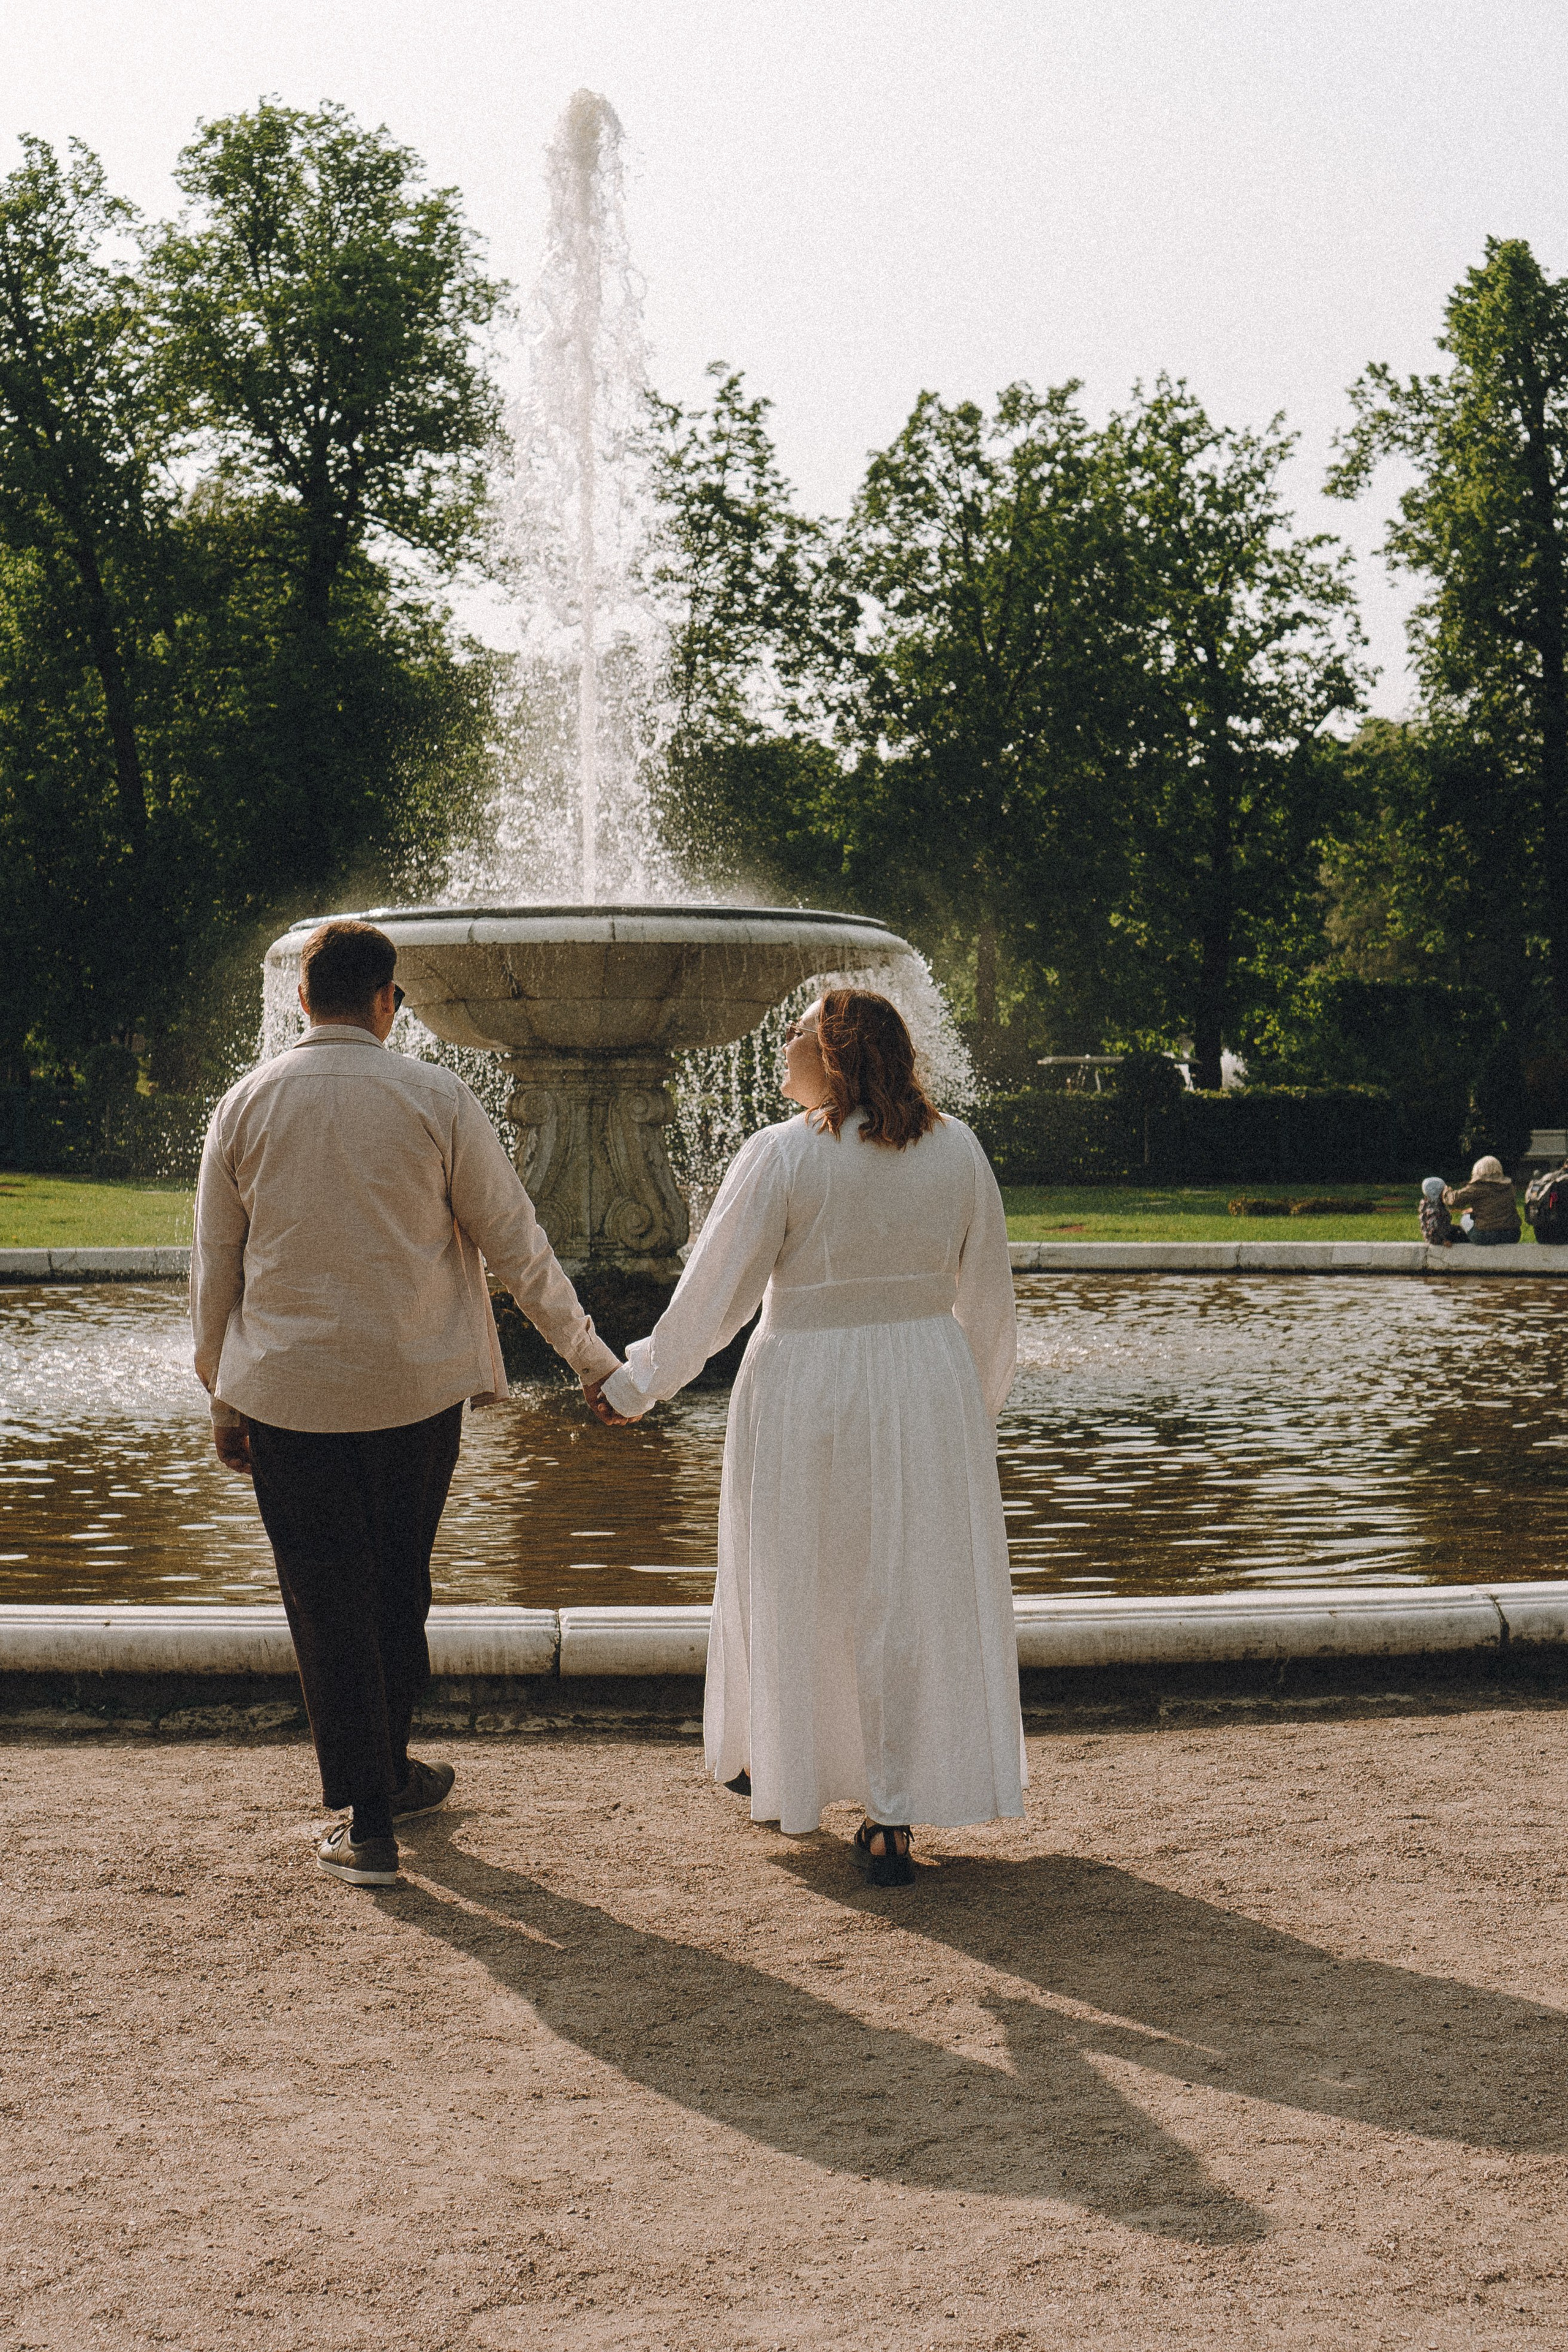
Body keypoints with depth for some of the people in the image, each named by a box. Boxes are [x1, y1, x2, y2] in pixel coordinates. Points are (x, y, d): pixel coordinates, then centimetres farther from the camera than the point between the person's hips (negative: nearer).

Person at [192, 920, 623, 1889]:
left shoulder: (247, 1105, -1)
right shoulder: (436, 1099, -6)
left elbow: (214, 1263, 4)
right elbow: (513, 1239, -3)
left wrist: (223, 1395, 14)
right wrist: (589, 1353, 6)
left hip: (286, 1391, 0)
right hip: (415, 1384, 0)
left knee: (327, 1598, 6)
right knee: (398, 1586, 18)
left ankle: (369, 1822, 8)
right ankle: (388, 1772, 35)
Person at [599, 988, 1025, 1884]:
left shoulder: (781, 1156, -12)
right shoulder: (957, 1148, 0)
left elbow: (715, 1291, -9)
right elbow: (989, 1293, 7)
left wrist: (638, 1383, 4)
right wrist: (979, 1404, 20)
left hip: (808, 1386, -3)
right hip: (930, 1380, 3)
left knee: (797, 1581, 16)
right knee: (916, 1590, 7)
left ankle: (783, 1771, 35)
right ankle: (896, 1819, 7)